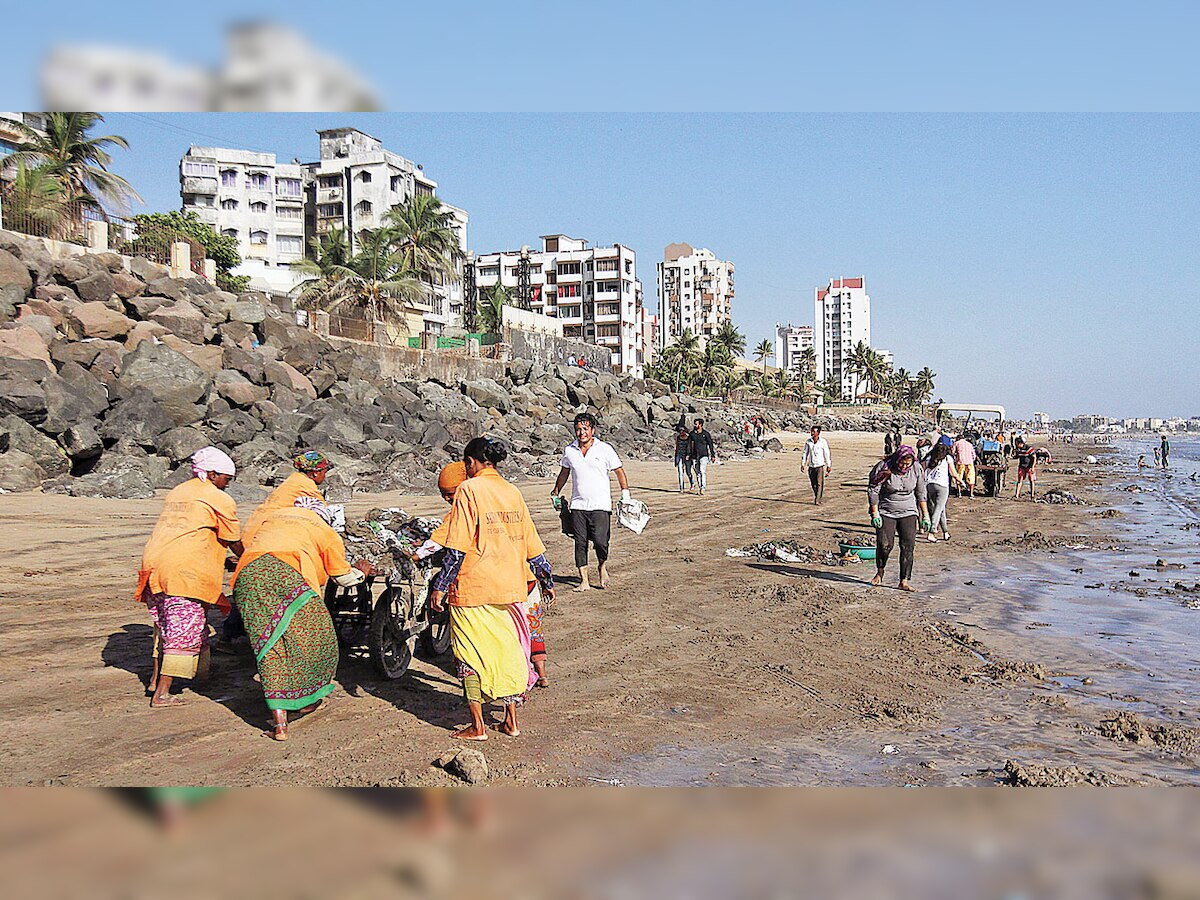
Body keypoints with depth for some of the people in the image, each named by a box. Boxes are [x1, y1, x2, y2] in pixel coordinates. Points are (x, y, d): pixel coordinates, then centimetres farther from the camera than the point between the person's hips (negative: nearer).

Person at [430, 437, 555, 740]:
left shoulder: (469, 490, -8)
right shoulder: (512, 492, 10)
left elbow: (457, 547, -14)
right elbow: (532, 544, 14)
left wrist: (440, 586, -10)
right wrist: (547, 581, 24)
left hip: (473, 588, -6)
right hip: (508, 588, 6)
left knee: (471, 653, 5)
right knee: (507, 647, 14)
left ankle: (477, 726, 9)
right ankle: (511, 720, 20)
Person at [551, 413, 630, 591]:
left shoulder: (605, 449, -2)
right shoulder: (569, 450, 7)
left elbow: (619, 471, 5)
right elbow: (564, 472, 22)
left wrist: (625, 493, -2)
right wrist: (556, 493, 30)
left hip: (600, 505, -3)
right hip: (577, 505, 3)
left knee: (600, 541, -11)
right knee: (580, 543, 1)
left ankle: (603, 566, 20)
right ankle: (584, 581, 8)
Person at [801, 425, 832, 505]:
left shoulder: (823, 442, -6)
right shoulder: (808, 442, 2)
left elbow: (827, 454, -1)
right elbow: (805, 453, 9)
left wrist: (829, 466, 0)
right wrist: (803, 463, 3)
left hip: (820, 465, -3)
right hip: (811, 466, 3)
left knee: (820, 483, -12)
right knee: (813, 484, 7)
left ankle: (817, 501, -11)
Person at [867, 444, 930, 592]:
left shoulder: (917, 469, -3)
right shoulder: (883, 468, -13)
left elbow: (921, 493, 7)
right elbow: (872, 490, -8)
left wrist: (925, 516, 6)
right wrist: (875, 513, -11)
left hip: (908, 513, 2)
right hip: (886, 512, -2)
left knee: (908, 545, -9)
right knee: (885, 544, -10)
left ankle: (904, 581, -5)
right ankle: (879, 572, 18)